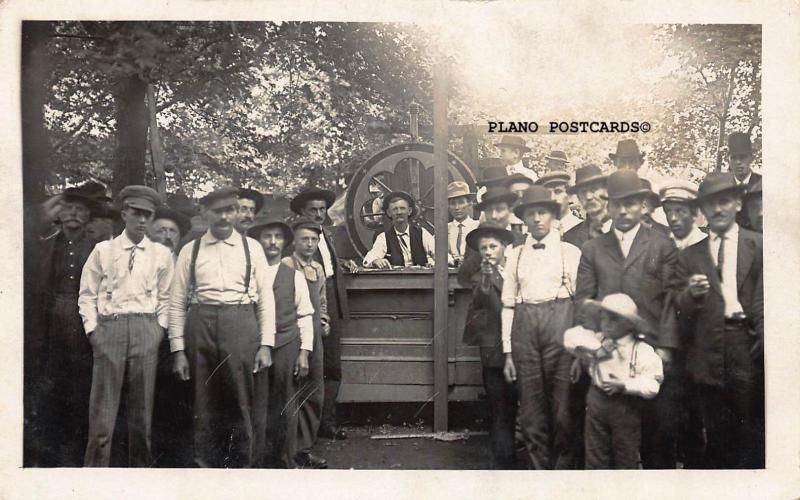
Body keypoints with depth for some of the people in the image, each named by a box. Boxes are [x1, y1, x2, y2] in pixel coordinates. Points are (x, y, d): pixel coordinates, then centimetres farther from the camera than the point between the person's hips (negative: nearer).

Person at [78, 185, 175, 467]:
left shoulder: (161, 254, 8)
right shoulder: (103, 251, 7)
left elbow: (166, 297, 11)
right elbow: (87, 295, 8)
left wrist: (160, 329, 1)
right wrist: (92, 329, 0)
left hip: (146, 331, 1)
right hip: (109, 328, -1)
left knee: (142, 409, 6)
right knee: (102, 409, -2)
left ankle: (140, 468, 16)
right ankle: (95, 466, 7)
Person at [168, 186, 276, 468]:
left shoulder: (251, 248, 7)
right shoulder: (190, 251, 8)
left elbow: (266, 298, 5)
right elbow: (177, 303, 7)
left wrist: (266, 345, -3)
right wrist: (178, 350, 0)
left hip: (242, 328, -1)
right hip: (200, 327, 1)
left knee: (240, 405, 4)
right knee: (204, 406, 7)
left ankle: (240, 466, 17)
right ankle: (206, 465, 20)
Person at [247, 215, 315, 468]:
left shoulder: (295, 276, 7)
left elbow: (305, 316, 6)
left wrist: (304, 352, -1)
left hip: (287, 345, 1)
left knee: (285, 407, 4)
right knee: (257, 406, -2)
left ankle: (284, 460, 16)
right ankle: (258, 459, 10)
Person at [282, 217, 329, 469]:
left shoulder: (318, 269, 13)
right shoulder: (285, 266, -9)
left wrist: (324, 322, 10)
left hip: (314, 335, 7)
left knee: (315, 395, 10)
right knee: (293, 395, -2)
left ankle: (304, 448, 22)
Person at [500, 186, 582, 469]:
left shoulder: (571, 252, 5)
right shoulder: (516, 255, 12)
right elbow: (508, 304, 11)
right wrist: (508, 352, 6)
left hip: (560, 326, -2)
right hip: (524, 328, 2)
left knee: (562, 408, 1)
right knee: (531, 411, 6)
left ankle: (564, 468, 17)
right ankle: (539, 467, 19)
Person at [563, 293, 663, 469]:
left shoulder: (642, 351, -11)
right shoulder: (597, 340, 0)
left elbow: (651, 384, -17)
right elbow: (571, 336, -10)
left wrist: (624, 385, -25)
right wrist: (596, 349, -17)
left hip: (626, 406, -3)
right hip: (598, 401, 3)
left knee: (626, 457, 10)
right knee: (595, 456, 11)